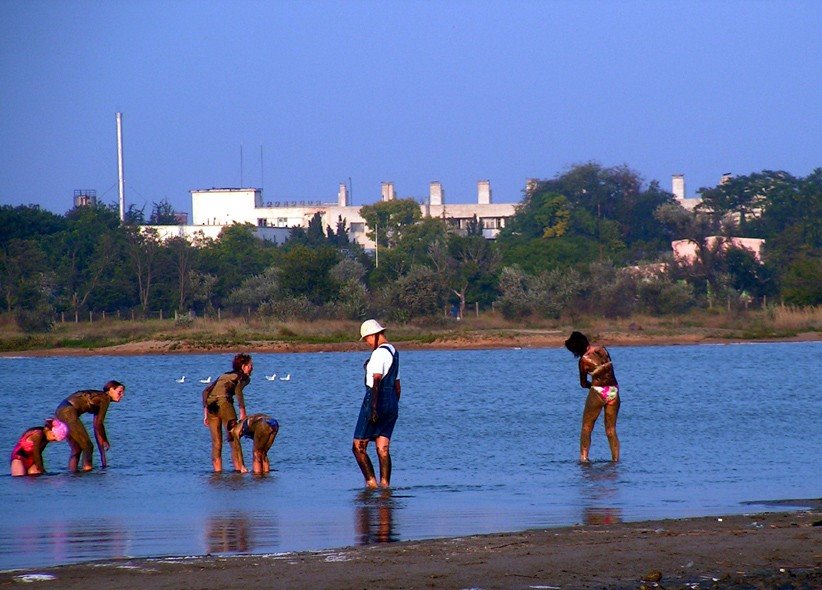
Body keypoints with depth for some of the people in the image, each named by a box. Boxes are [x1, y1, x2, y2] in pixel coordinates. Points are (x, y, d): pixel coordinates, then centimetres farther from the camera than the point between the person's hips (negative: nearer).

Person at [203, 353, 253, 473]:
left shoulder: (224, 375, 30)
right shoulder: (244, 377, 12)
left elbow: (206, 391, 20)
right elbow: (238, 390, -11)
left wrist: (206, 413, 17)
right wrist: (243, 412, -12)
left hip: (210, 404, 6)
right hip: (224, 402, -6)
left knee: (216, 442, 10)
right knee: (234, 438, 0)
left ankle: (217, 469, 6)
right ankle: (239, 468, -5)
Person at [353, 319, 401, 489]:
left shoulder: (379, 353, -12)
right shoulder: (394, 352, 17)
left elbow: (376, 381, -21)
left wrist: (373, 407, -25)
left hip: (376, 400, -9)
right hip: (392, 402, 9)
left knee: (359, 447, -4)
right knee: (383, 449, 6)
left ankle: (371, 481, -14)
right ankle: (385, 484, 0)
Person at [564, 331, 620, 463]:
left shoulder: (584, 360, -11)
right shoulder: (602, 349, 1)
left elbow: (583, 384, -1)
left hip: (598, 392, -5)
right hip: (614, 391, 5)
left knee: (587, 427, 9)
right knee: (611, 429, 11)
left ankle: (584, 457, 2)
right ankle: (616, 458, 7)